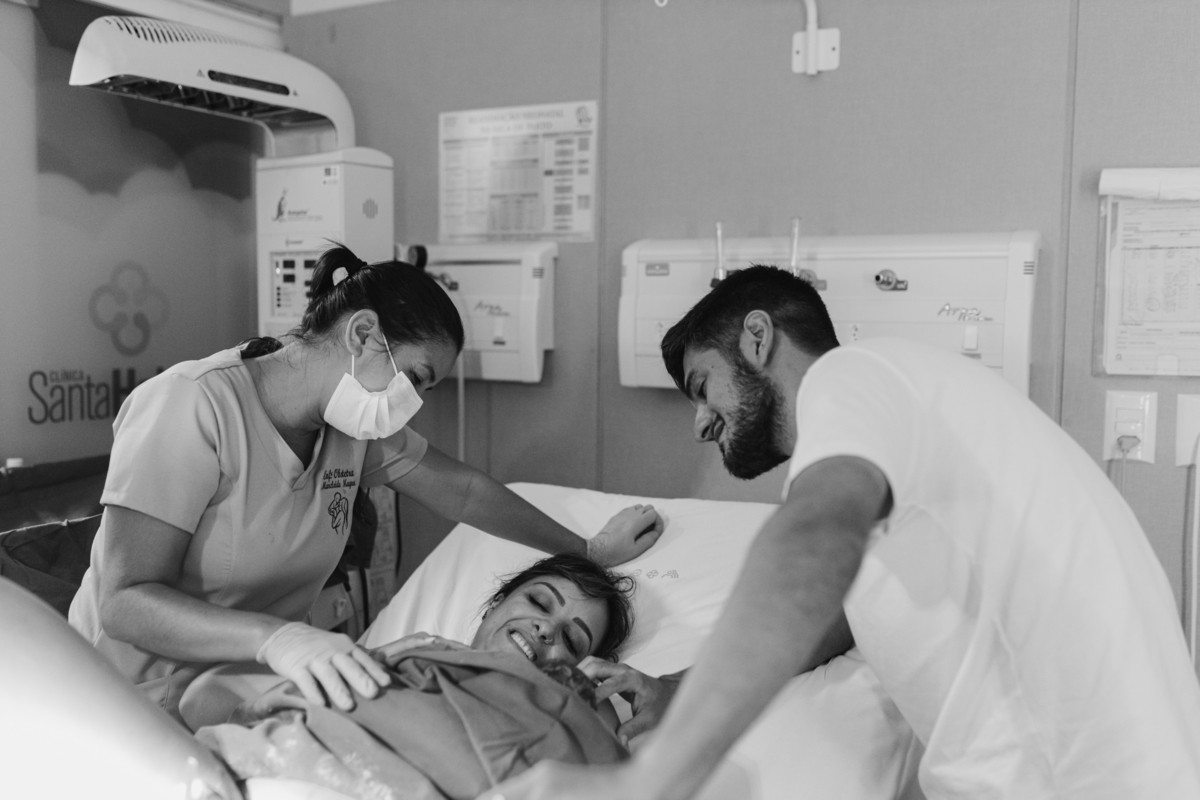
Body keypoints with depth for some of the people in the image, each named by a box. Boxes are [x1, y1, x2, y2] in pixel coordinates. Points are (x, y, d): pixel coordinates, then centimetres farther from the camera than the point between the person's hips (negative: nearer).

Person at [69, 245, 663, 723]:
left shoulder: (355, 429, 0)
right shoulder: (192, 406, -21)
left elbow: (463, 492, 12)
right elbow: (125, 602, -25)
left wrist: (590, 552, 17)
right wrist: (277, 638, -41)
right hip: (142, 705, -6)